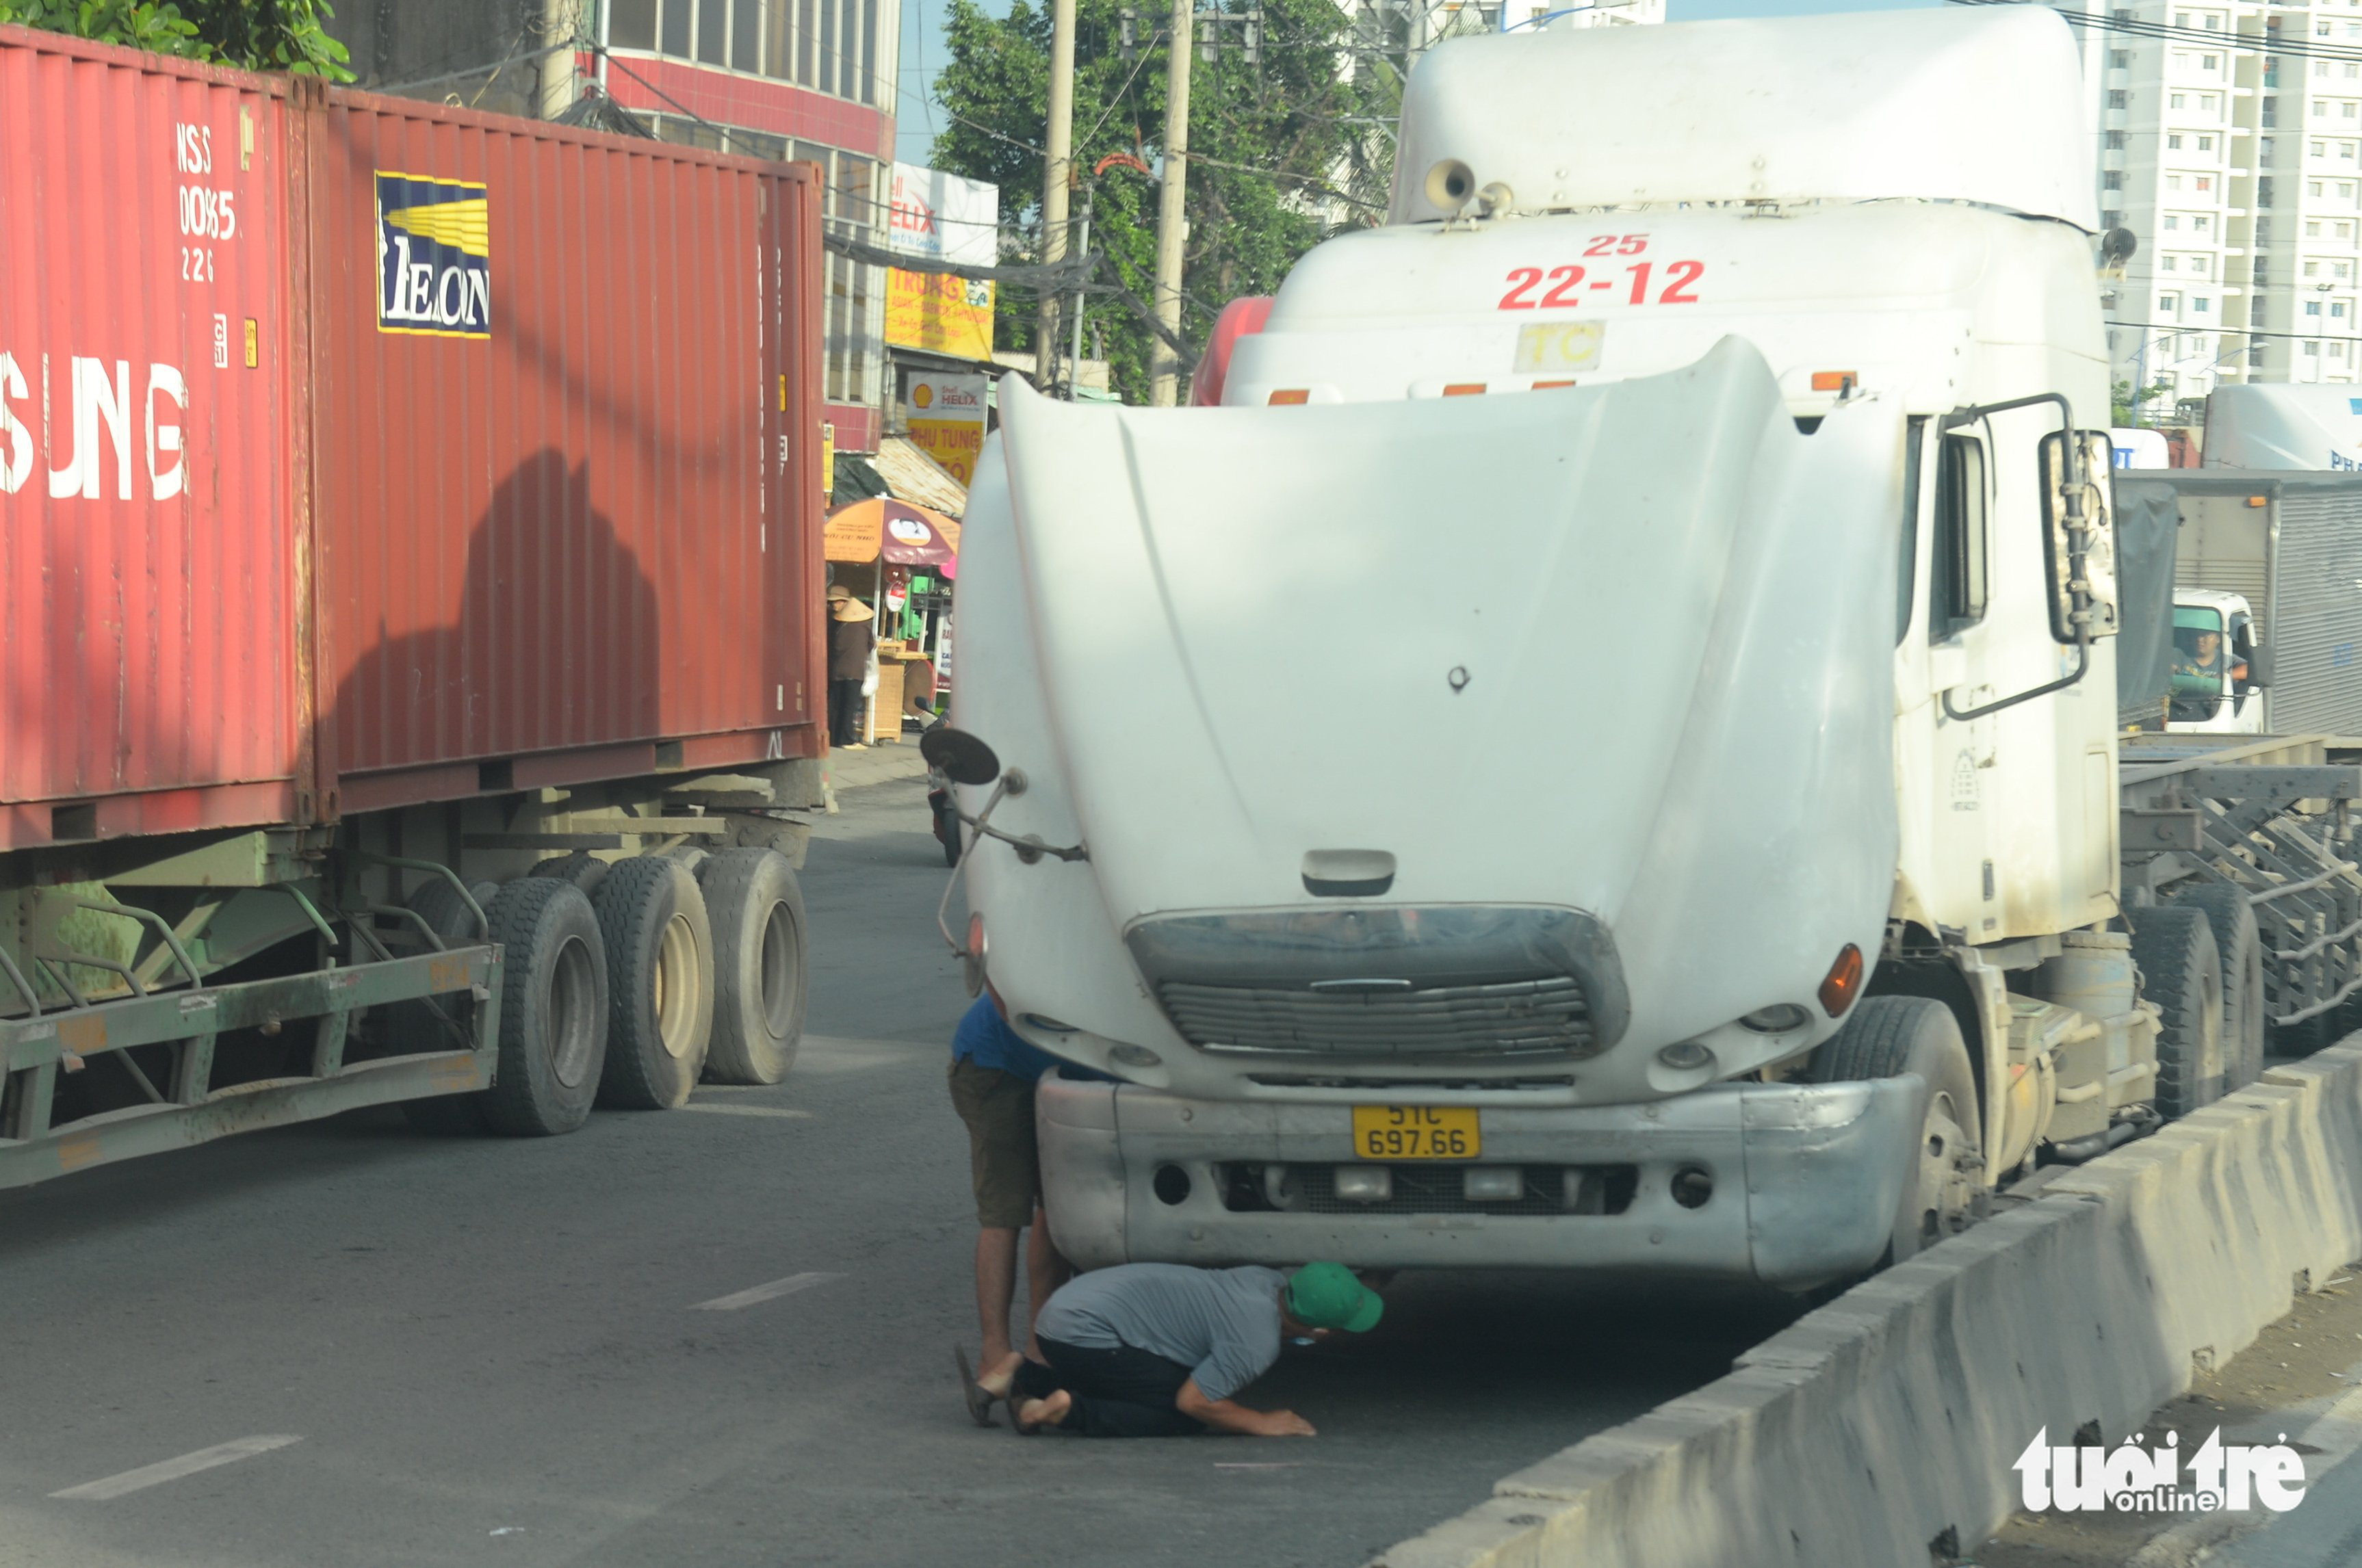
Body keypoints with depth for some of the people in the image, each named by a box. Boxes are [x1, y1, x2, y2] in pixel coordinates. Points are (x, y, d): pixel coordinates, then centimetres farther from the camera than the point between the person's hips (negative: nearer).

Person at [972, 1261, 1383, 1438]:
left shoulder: (1270, 1280, 6)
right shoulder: (1257, 1343, -20)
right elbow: (1193, 1401, -15)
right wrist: (1262, 1424, -4)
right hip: (1083, 1332, -9)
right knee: (1184, 1416, -8)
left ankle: (1024, 1378, 15)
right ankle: (1069, 1411, -14)